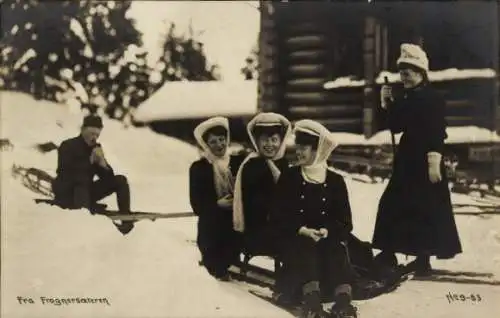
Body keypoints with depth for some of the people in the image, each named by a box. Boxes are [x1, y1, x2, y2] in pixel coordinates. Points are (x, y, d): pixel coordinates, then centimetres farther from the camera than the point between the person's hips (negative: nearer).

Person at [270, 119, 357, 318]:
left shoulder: (335, 181, 9)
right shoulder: (288, 178, 8)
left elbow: (345, 223, 4)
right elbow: (278, 219, 1)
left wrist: (326, 231, -17)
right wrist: (302, 230, -16)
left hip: (328, 238, 1)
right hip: (295, 239, -1)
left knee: (336, 249, -32)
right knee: (306, 248, -34)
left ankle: (343, 298, -51)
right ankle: (311, 298, -53)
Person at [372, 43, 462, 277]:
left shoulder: (432, 99, -11)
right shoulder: (406, 98, 12)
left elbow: (438, 133, -17)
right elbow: (395, 127, 14)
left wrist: (434, 162, -22)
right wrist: (388, 104, 3)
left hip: (425, 160, -9)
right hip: (407, 158, 9)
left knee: (424, 209, -4)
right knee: (392, 204, 9)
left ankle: (424, 259, 4)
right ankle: (389, 254, 18)